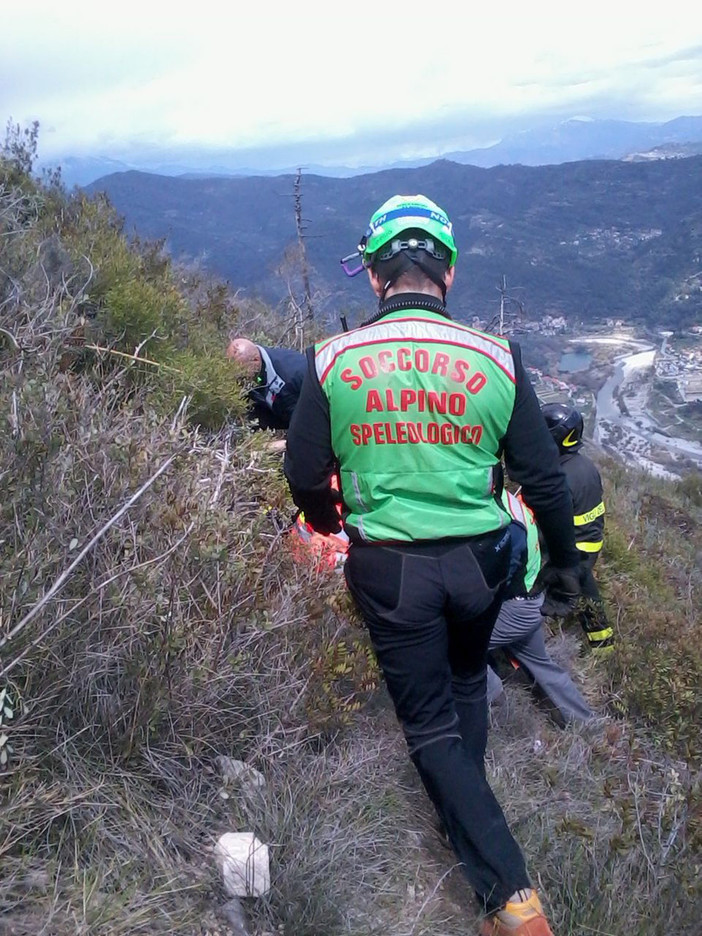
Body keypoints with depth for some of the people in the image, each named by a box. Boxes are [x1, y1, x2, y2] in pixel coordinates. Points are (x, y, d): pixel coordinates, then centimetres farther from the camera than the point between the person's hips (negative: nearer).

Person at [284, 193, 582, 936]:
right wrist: (564, 565, 12)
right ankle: (467, 809, 48)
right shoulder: (495, 359, -8)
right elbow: (543, 479, -3)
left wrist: (329, 521, 20)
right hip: (478, 561, 2)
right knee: (467, 682, 30)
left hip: (388, 568, -2)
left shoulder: (332, 360, -9)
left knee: (431, 726, 14)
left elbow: (305, 477, -2)